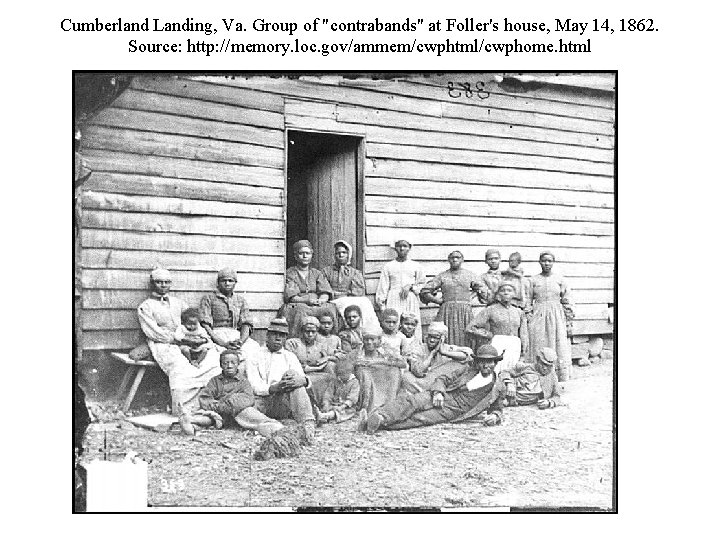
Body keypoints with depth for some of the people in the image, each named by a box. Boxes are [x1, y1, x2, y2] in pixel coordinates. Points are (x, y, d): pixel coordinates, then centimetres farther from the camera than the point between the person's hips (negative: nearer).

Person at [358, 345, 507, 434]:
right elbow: (443, 379, 11)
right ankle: (377, 415, -46)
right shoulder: (468, 368, 12)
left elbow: (498, 409, 20)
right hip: (440, 397, 3)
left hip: (451, 412, -3)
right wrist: (438, 392, -10)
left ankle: (379, 423, -49)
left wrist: (495, 416, -5)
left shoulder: (499, 387, 9)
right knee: (408, 400, -29)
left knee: (420, 419, -32)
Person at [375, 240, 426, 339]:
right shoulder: (388, 267, 13)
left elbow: (422, 284, 13)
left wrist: (410, 286, -5)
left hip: (411, 300, 1)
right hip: (394, 300, -1)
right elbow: (383, 287, 11)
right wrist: (381, 304, 4)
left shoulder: (416, 266, 14)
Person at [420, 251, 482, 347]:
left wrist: (471, 297, 8)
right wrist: (437, 300, 2)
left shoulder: (470, 275, 11)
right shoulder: (442, 276, 9)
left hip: (465, 310, 1)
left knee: (465, 339, -4)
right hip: (447, 310, 0)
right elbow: (424, 292, 8)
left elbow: (481, 290, 20)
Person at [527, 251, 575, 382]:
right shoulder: (533, 280, 5)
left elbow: (567, 302, 7)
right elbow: (528, 302, 9)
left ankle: (561, 380, 1)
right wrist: (527, 320, 3)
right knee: (539, 348, -2)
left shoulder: (560, 280, 6)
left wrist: (569, 320, 3)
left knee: (559, 347, -3)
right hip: (538, 317, 0)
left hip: (556, 318, 0)